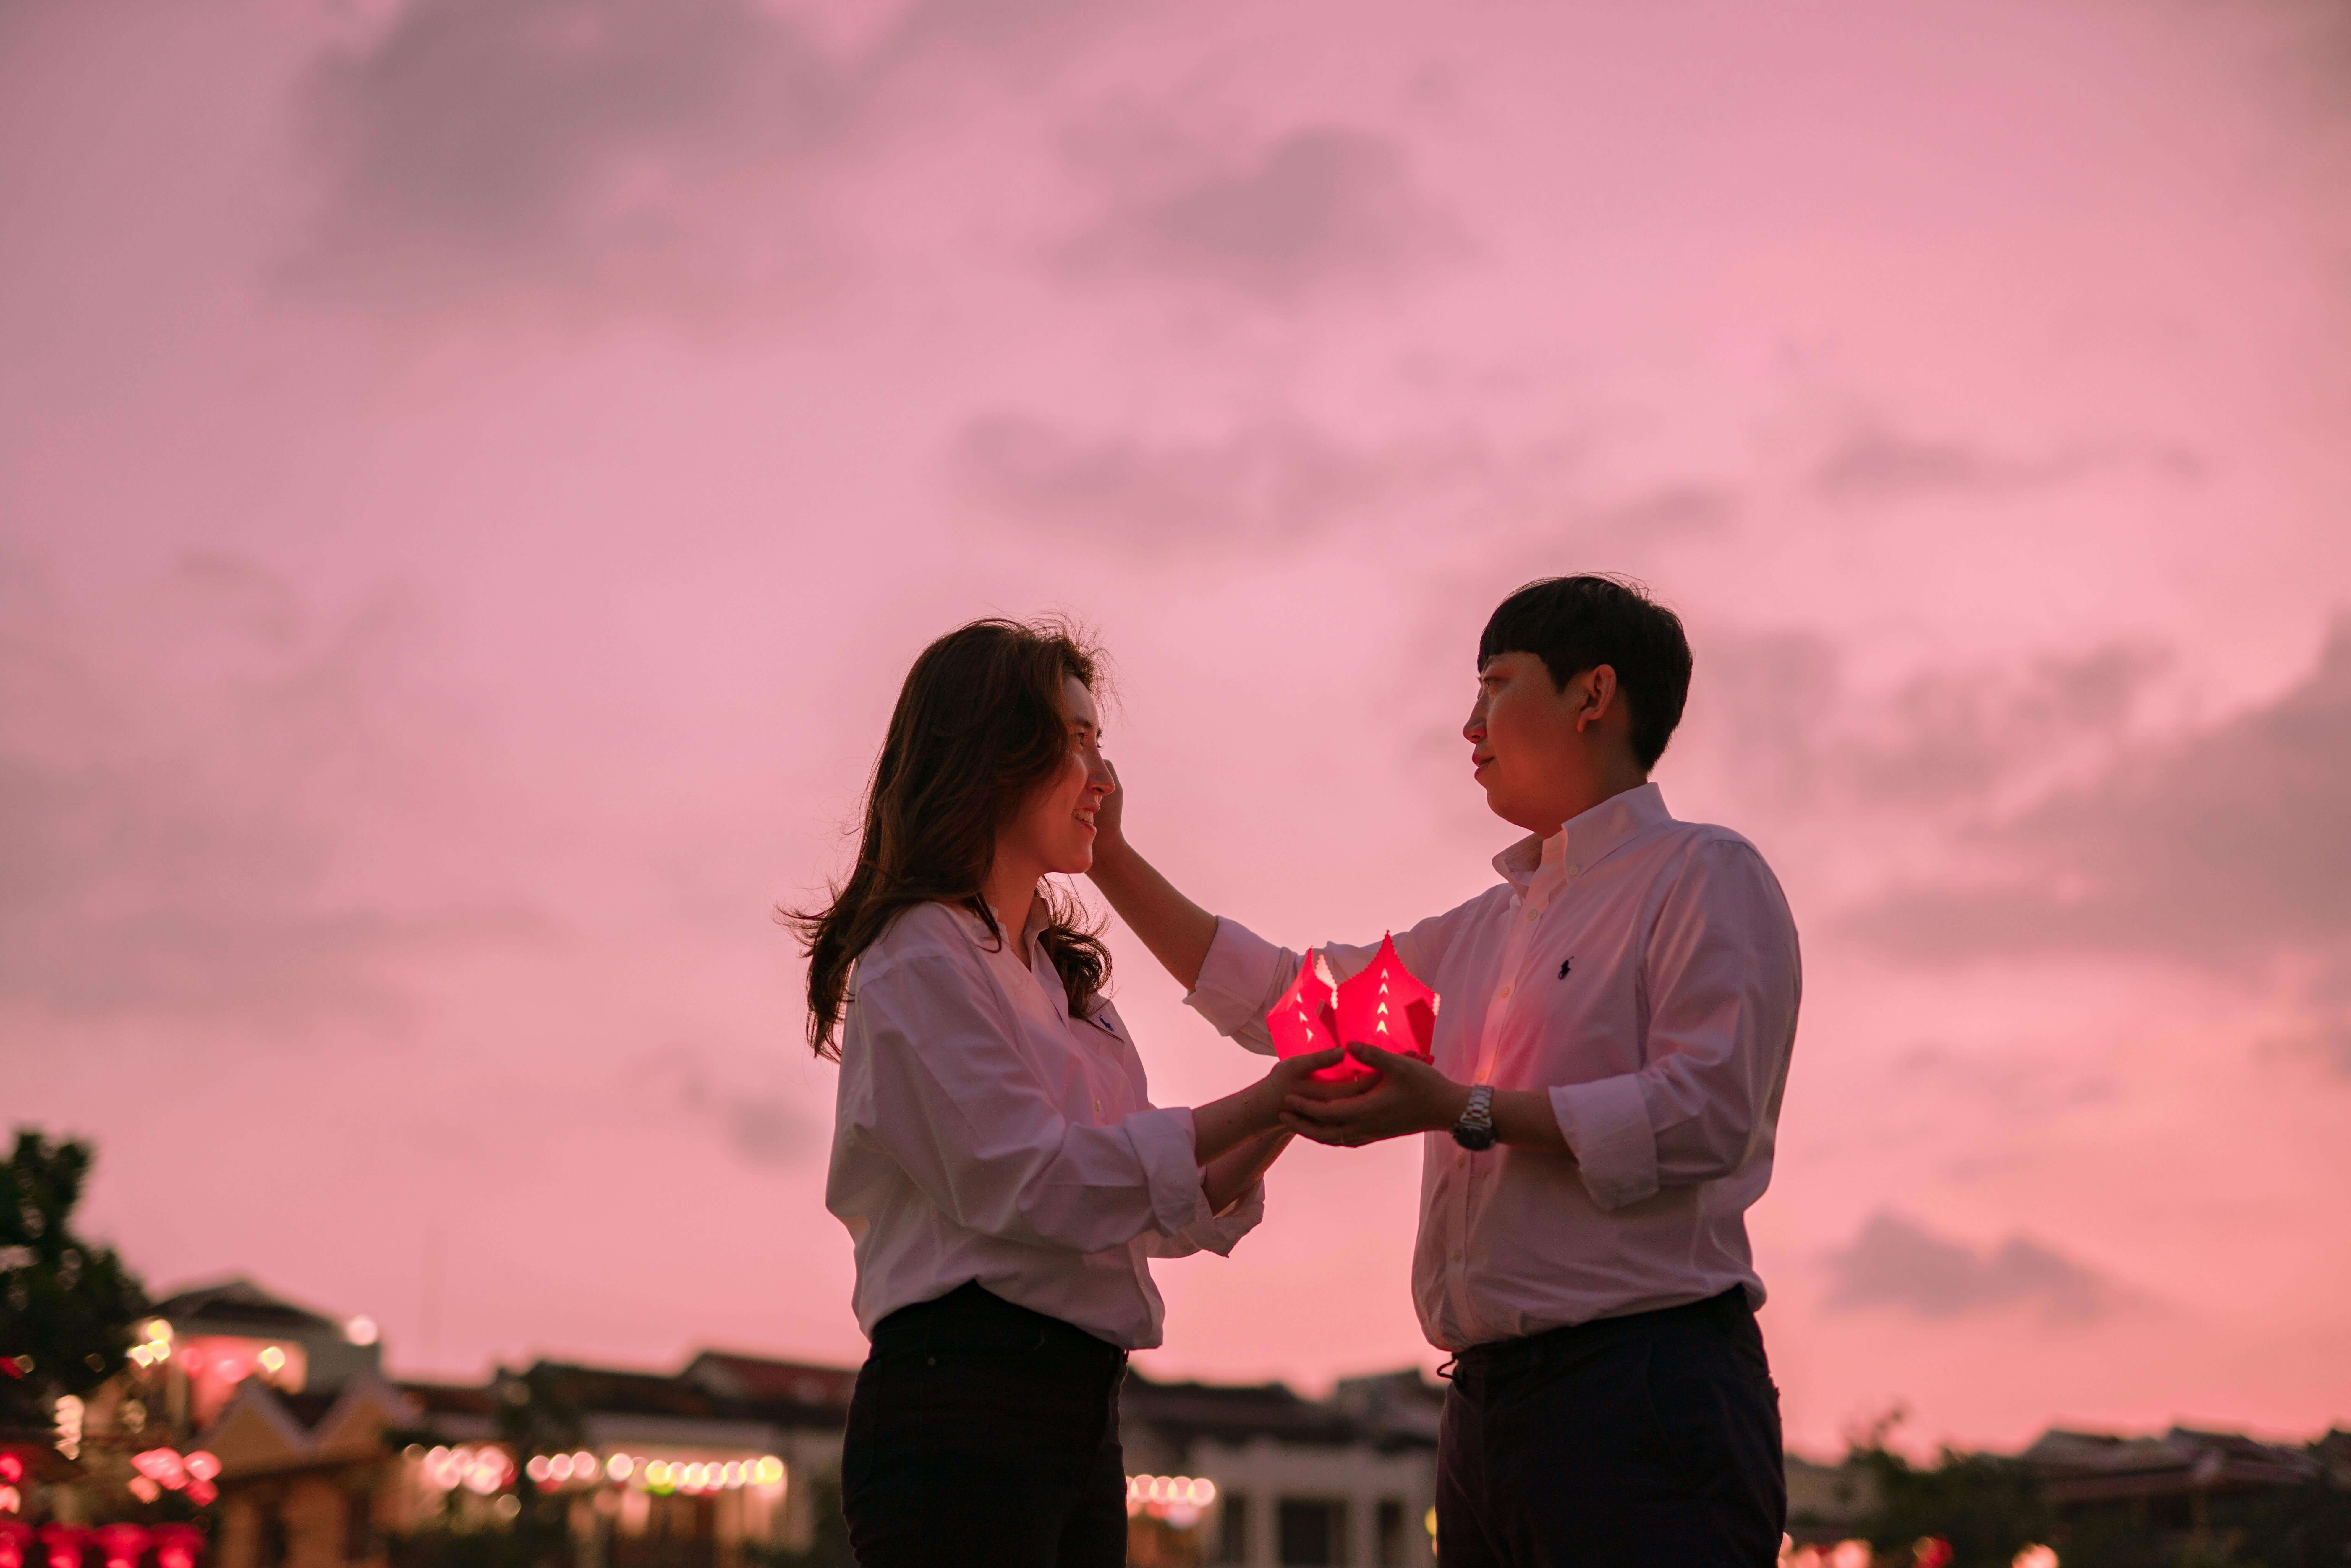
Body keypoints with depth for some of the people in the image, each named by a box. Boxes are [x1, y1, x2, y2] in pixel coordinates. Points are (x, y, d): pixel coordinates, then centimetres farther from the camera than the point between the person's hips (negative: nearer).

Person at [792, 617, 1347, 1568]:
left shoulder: (1058, 974, 20)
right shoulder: (923, 959, -7)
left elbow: (1160, 1211, 17)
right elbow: (1026, 1184, -16)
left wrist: (1287, 1116, 0)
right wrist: (1254, 1107, -14)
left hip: (1080, 1417, 9)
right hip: (964, 1408, -8)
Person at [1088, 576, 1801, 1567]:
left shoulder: (1703, 876, 0)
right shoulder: (1486, 930, 24)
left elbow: (1705, 1112, -14)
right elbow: (1275, 998, 30)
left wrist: (1463, 1111, -16)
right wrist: (1109, 859, 25)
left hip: (1640, 1379, -8)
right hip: (1489, 1401, 8)